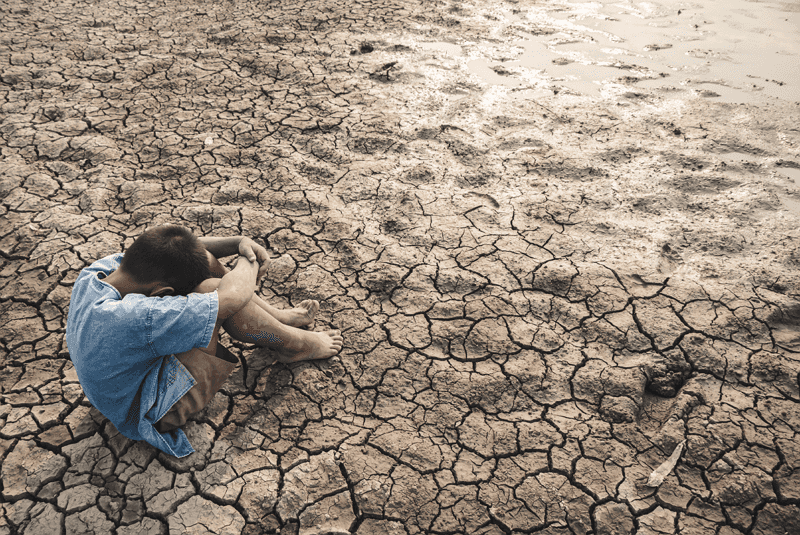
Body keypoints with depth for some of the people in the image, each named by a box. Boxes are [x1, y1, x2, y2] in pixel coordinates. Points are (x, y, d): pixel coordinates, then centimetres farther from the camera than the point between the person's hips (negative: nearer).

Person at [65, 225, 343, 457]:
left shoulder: (98, 271, -14)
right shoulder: (134, 319, -41)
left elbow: (173, 249, -2)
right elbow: (231, 297, -37)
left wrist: (238, 243, -14)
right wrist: (249, 261, -16)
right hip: (152, 410, -9)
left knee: (200, 260, -4)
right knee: (212, 289, -26)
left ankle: (280, 316, 14)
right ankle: (294, 344, -1)